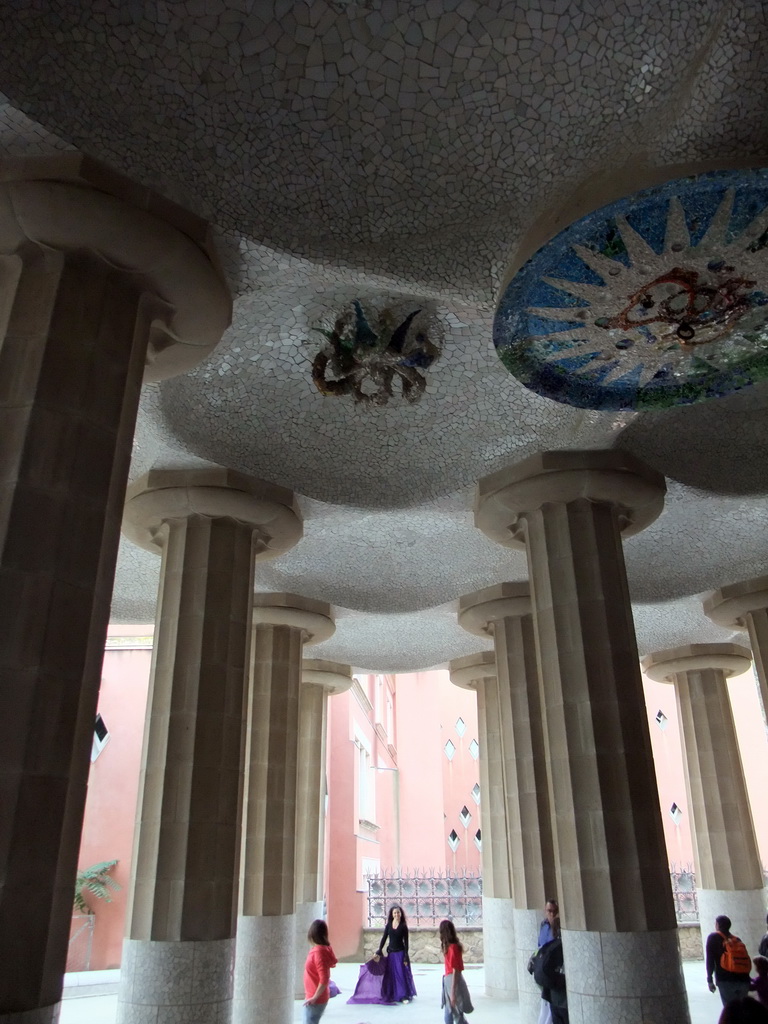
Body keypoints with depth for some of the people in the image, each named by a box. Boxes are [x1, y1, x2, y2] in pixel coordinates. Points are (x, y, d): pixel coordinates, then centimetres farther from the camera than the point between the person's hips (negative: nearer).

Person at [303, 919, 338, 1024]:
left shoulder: (319, 952, -24)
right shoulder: (323, 949, 3)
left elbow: (324, 980, -28)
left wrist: (314, 997, -20)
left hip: (316, 999, -9)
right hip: (316, 997, 9)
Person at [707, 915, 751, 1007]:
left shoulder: (713, 937, 8)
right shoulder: (736, 939, 19)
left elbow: (710, 960, 0)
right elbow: (745, 959, 19)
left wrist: (710, 980, 2)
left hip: (726, 980, -4)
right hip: (743, 980, 4)